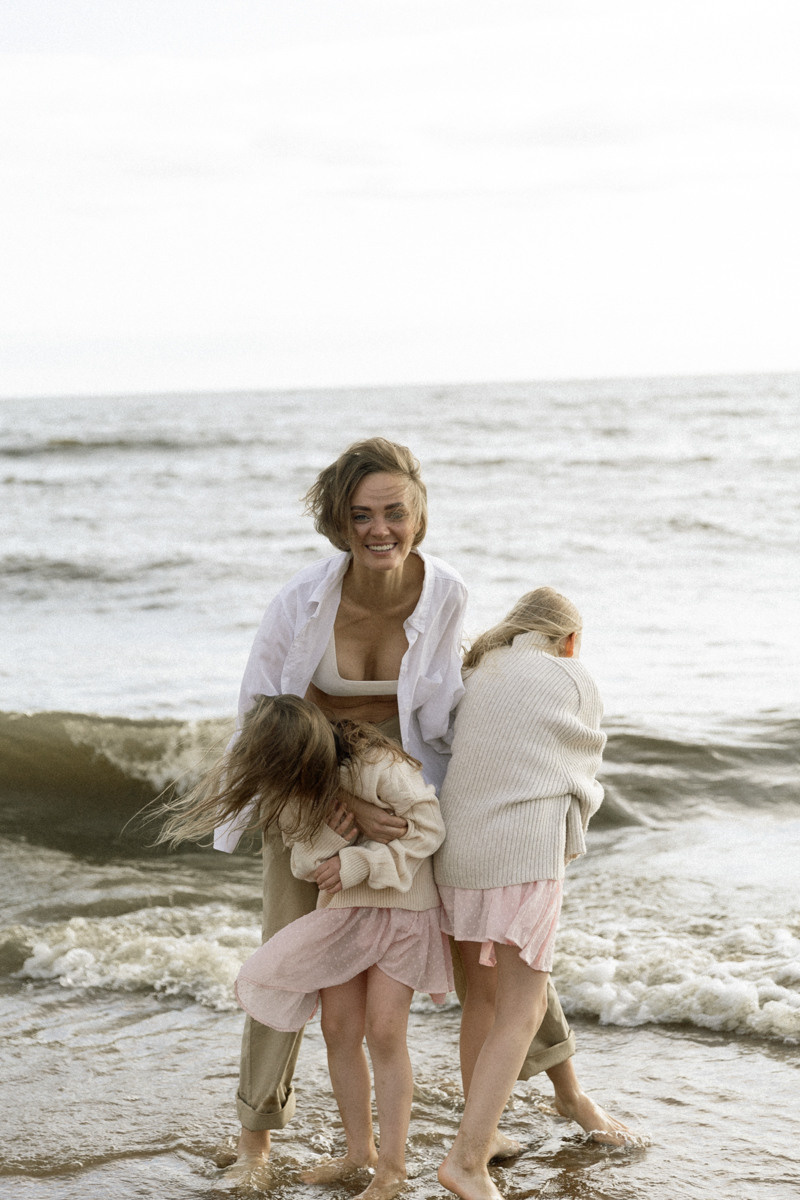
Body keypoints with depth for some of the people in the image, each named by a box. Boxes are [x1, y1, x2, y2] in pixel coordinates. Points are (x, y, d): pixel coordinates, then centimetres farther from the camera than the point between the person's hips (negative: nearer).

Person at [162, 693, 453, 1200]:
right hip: (342, 907, 6)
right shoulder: (291, 790, -8)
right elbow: (304, 861, -5)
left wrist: (358, 863, -28)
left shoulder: (378, 768, -29)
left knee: (384, 1031, -6)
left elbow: (428, 829, -21)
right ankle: (360, 1150, 22)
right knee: (339, 1029, 5)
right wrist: (328, 836, -28)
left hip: (402, 906, -6)